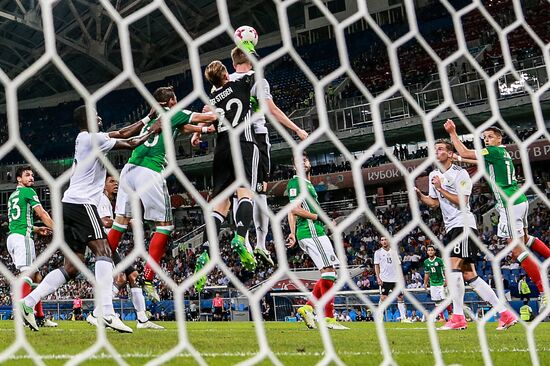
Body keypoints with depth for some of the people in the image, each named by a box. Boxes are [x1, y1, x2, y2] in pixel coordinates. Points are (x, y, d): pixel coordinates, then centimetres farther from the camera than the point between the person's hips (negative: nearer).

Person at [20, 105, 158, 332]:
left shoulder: (85, 138, 21)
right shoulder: (94, 138, -6)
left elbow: (123, 134, 26)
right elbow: (131, 145, 0)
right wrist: (152, 131, 16)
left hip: (70, 205, 9)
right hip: (82, 203, -9)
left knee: (72, 266, 8)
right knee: (103, 252, -16)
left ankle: (28, 302, 4)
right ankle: (106, 312, -27)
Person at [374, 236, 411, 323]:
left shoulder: (394, 252, 12)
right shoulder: (378, 252, 3)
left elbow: (398, 265, 14)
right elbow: (376, 266, 1)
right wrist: (378, 278, -9)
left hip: (395, 279, 3)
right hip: (384, 279, -3)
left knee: (400, 297, 2)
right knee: (383, 298, -7)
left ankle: (403, 317, 7)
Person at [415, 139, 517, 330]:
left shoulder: (460, 173, -7)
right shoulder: (434, 175, 17)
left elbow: (462, 202, -15)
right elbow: (434, 203, 21)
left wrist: (441, 189, -16)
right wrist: (419, 195, 5)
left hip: (463, 224, -9)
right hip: (451, 228, 9)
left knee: (453, 267, -20)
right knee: (469, 275, 4)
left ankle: (458, 317, -19)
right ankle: (504, 313, 5)